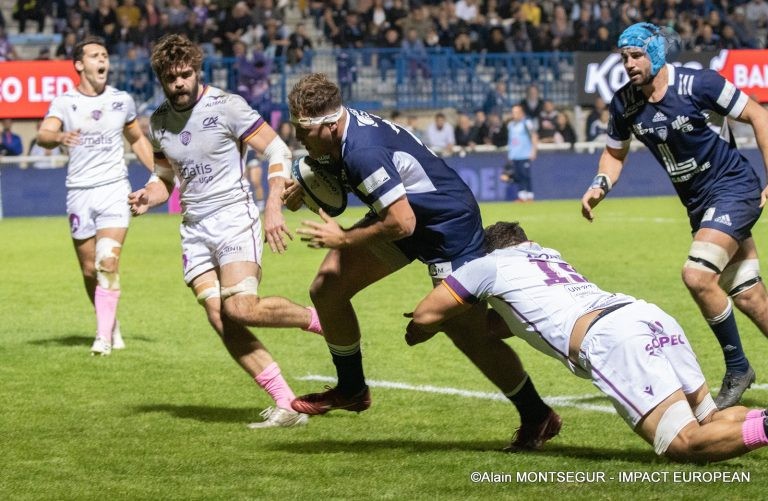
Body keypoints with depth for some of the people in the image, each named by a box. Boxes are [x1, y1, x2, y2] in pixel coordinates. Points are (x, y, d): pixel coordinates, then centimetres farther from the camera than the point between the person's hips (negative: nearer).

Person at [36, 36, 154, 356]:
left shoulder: (122, 100, 5)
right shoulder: (64, 102, -3)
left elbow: (138, 140, 21)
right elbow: (43, 135, -21)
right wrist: (59, 138, -43)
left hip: (114, 189, 0)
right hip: (79, 193, 0)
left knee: (108, 263, -16)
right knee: (90, 271, 6)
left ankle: (104, 336, -15)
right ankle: (111, 325, 27)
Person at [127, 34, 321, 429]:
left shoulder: (226, 106, -10)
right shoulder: (159, 122, 9)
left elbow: (278, 151, -9)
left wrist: (274, 206, -21)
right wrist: (148, 196, -1)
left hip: (235, 220, -6)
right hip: (195, 230, 6)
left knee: (241, 308, -24)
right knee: (221, 322, -7)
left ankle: (324, 321, 0)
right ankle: (286, 406, -5)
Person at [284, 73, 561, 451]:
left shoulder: (362, 150, -33)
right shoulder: (342, 133, -5)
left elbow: (401, 223, -33)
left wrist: (343, 239, -22)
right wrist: (302, 189, -3)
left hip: (449, 225, -10)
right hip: (413, 214, 10)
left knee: (468, 333, -10)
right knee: (327, 288, 3)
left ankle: (537, 417, 8)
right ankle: (351, 390, 20)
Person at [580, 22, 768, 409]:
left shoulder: (698, 84, -19)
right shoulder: (625, 103, -2)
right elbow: (615, 153, 15)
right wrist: (600, 185, -6)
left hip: (734, 189, -6)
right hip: (699, 204, 6)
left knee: (697, 275, -23)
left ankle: (737, 368, -6)